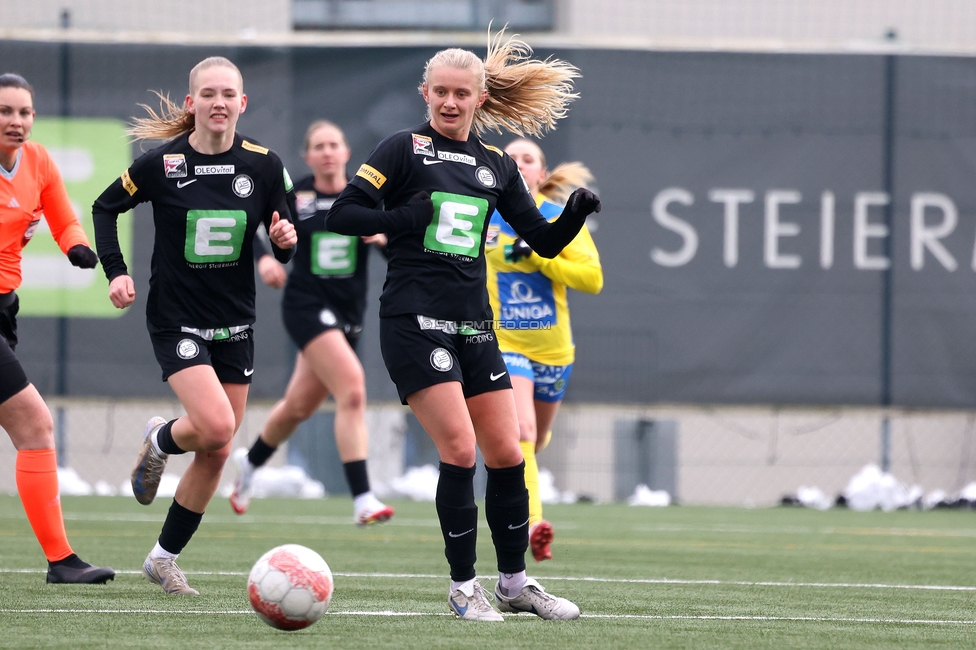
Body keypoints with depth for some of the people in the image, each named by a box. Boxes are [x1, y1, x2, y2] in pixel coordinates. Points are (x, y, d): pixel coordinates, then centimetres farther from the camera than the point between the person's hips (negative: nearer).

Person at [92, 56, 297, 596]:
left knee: (216, 451, 6)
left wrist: (285, 240, -16)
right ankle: (159, 441, 12)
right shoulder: (162, 164, -9)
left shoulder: (263, 165, -2)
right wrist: (116, 272, -5)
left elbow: (282, 243, 7)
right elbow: (105, 207, 6)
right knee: (215, 425, -23)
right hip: (176, 320, -4)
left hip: (234, 323, 4)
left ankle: (164, 557, 22)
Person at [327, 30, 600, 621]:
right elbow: (342, 214, -6)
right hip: (415, 321, -5)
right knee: (460, 448, -14)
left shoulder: (496, 165, 12)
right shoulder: (406, 149, -1)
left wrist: (576, 214, -7)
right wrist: (400, 221, -20)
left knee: (507, 454, 5)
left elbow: (545, 241, 12)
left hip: (473, 323, 5)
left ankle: (515, 583, 19)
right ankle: (464, 587, -3)